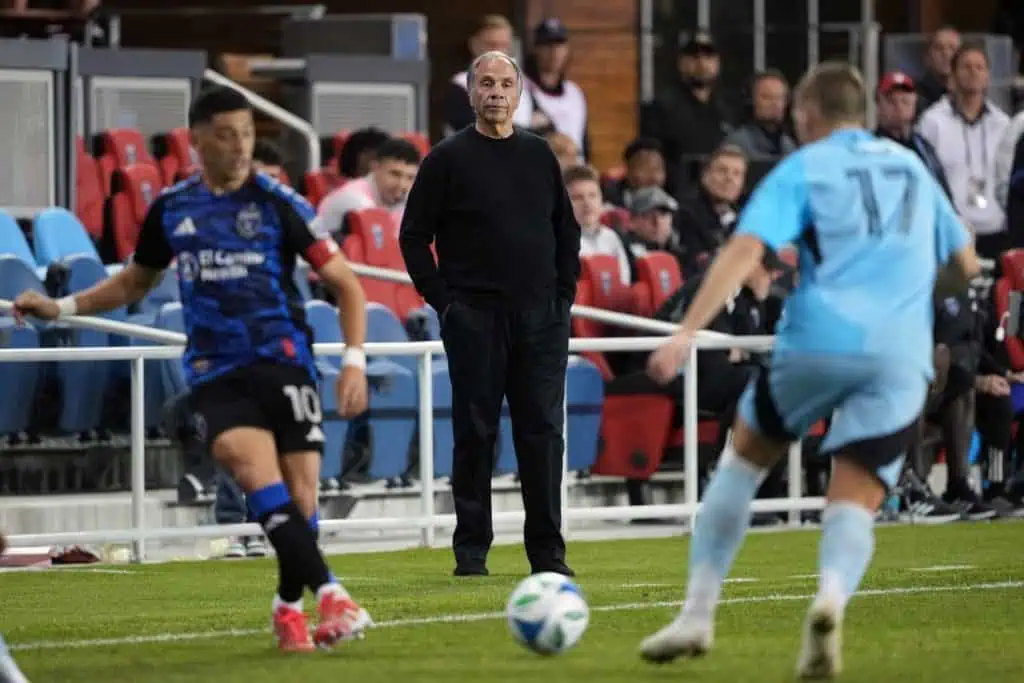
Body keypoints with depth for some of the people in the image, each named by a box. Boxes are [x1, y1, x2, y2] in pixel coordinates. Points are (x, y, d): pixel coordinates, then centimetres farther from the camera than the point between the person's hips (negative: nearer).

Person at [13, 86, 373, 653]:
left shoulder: (278, 204, -2)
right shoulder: (171, 209, 8)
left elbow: (346, 284, 2)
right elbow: (133, 283, 26)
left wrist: (354, 360, -8)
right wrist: (62, 307, 16)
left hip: (283, 362, -1)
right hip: (215, 374, 1)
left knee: (300, 494, -4)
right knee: (254, 467, -24)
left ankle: (290, 607, 21)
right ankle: (329, 595, -31)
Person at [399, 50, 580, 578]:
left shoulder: (540, 155, 12)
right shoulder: (448, 159, 0)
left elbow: (567, 231, 19)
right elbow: (414, 236, 1)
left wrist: (564, 295, 8)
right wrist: (443, 301, -5)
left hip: (541, 318, 3)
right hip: (474, 320, -3)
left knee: (543, 433, 0)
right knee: (474, 434, -1)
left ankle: (547, 551, 4)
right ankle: (471, 550, 5)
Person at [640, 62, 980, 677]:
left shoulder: (803, 169, 7)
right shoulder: (911, 166, 22)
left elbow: (745, 251, -9)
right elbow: (965, 267, 29)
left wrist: (687, 334, -16)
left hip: (819, 343, -2)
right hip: (901, 359, 2)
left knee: (744, 458, 21)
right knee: (854, 504, 0)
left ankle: (698, 614, 16)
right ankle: (831, 597, -34)